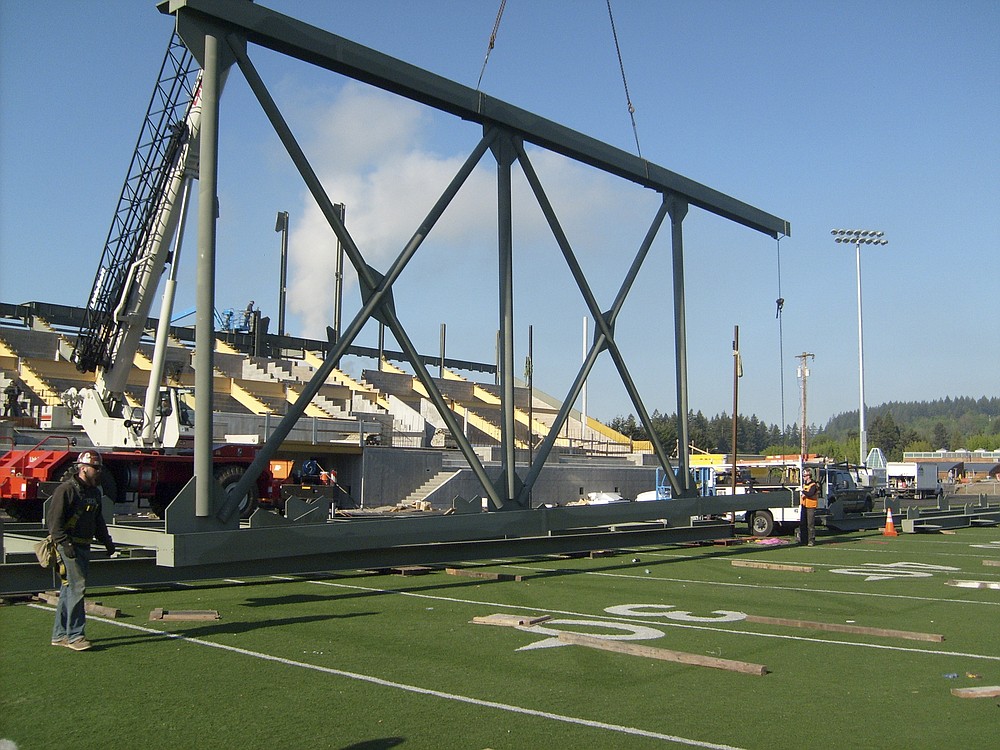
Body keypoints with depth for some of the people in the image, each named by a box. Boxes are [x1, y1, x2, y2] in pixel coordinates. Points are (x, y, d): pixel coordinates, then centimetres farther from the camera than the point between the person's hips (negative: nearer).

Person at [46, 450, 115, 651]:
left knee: (69, 589, 13)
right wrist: (64, 543, -24)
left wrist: (106, 541, 18)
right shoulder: (66, 490, -11)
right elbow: (53, 520, -16)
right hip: (68, 546, -9)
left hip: (84, 546, 9)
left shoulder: (95, 492, 16)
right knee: (77, 587, -11)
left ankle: (59, 634, 20)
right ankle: (74, 635, -7)